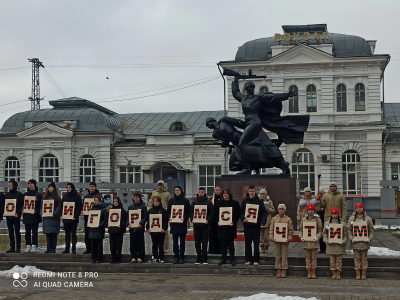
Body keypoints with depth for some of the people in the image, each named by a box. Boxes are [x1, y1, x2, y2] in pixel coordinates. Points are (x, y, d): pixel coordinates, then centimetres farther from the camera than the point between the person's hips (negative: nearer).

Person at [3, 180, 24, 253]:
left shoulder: (19, 195, -1)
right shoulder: (6, 195, 13)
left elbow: (22, 205, -5)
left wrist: (18, 213, -19)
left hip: (16, 216, -5)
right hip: (8, 216, 5)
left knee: (17, 232, -2)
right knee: (10, 232, 6)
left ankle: (18, 248, 0)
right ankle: (12, 247, 10)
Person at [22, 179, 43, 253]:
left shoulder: (38, 194, 1)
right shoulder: (25, 194, 15)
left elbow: (40, 205, -4)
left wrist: (35, 211, -19)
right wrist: (22, 210, -3)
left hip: (35, 216, -4)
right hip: (26, 216, 4)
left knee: (34, 232, -2)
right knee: (27, 232, 6)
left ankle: (34, 246, 2)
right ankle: (28, 246, 11)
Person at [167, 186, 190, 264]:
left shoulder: (185, 201, 1)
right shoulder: (171, 200, 9)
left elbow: (188, 212, -1)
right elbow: (168, 211, 11)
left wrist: (184, 218, -18)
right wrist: (169, 217, -9)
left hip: (182, 224, -2)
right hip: (174, 224, 2)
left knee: (182, 241, 2)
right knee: (175, 241, 5)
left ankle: (181, 257, 6)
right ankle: (176, 256, 11)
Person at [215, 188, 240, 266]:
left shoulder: (235, 203, 1)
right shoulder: (218, 203, 8)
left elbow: (238, 214, -1)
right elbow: (215, 214, 8)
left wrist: (233, 222, -15)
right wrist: (218, 222, -8)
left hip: (231, 226, -2)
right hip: (221, 226, 2)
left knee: (231, 244, 3)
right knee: (223, 244, 7)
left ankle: (232, 259, 8)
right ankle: (223, 259, 14)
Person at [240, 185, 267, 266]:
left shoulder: (259, 201, 3)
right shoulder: (245, 201, 6)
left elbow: (265, 213, 2)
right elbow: (241, 212, 4)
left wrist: (263, 222, -14)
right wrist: (243, 218, -16)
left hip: (256, 225, -1)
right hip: (247, 225, 1)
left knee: (256, 243, 1)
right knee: (247, 243, 5)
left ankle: (256, 260, 7)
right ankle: (248, 259, 13)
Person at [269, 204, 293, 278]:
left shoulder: (288, 219, 3)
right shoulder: (274, 219, 7)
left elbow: (291, 230, 1)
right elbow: (271, 229, 6)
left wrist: (289, 238, -10)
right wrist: (271, 237, -6)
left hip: (285, 240, -2)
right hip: (276, 240, 2)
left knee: (284, 255, 0)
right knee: (277, 255, 5)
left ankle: (284, 271, 6)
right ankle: (279, 270, 12)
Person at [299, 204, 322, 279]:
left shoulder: (317, 219, 1)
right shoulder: (303, 219, 7)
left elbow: (320, 230, 1)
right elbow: (300, 230, 11)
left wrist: (317, 237, -14)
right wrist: (301, 237, -4)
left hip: (314, 242, -2)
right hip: (306, 241, 2)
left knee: (314, 257, 4)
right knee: (308, 258, 6)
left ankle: (313, 273, 11)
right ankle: (309, 273, 12)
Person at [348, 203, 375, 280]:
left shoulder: (368, 218, 2)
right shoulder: (352, 218, 4)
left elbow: (372, 231, 5)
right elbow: (349, 229, 5)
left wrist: (369, 238, -8)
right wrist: (351, 238, -7)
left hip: (364, 242, -1)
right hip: (355, 242, 1)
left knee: (364, 258, 5)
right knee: (357, 258, 4)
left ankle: (364, 274, 11)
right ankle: (357, 274, 9)